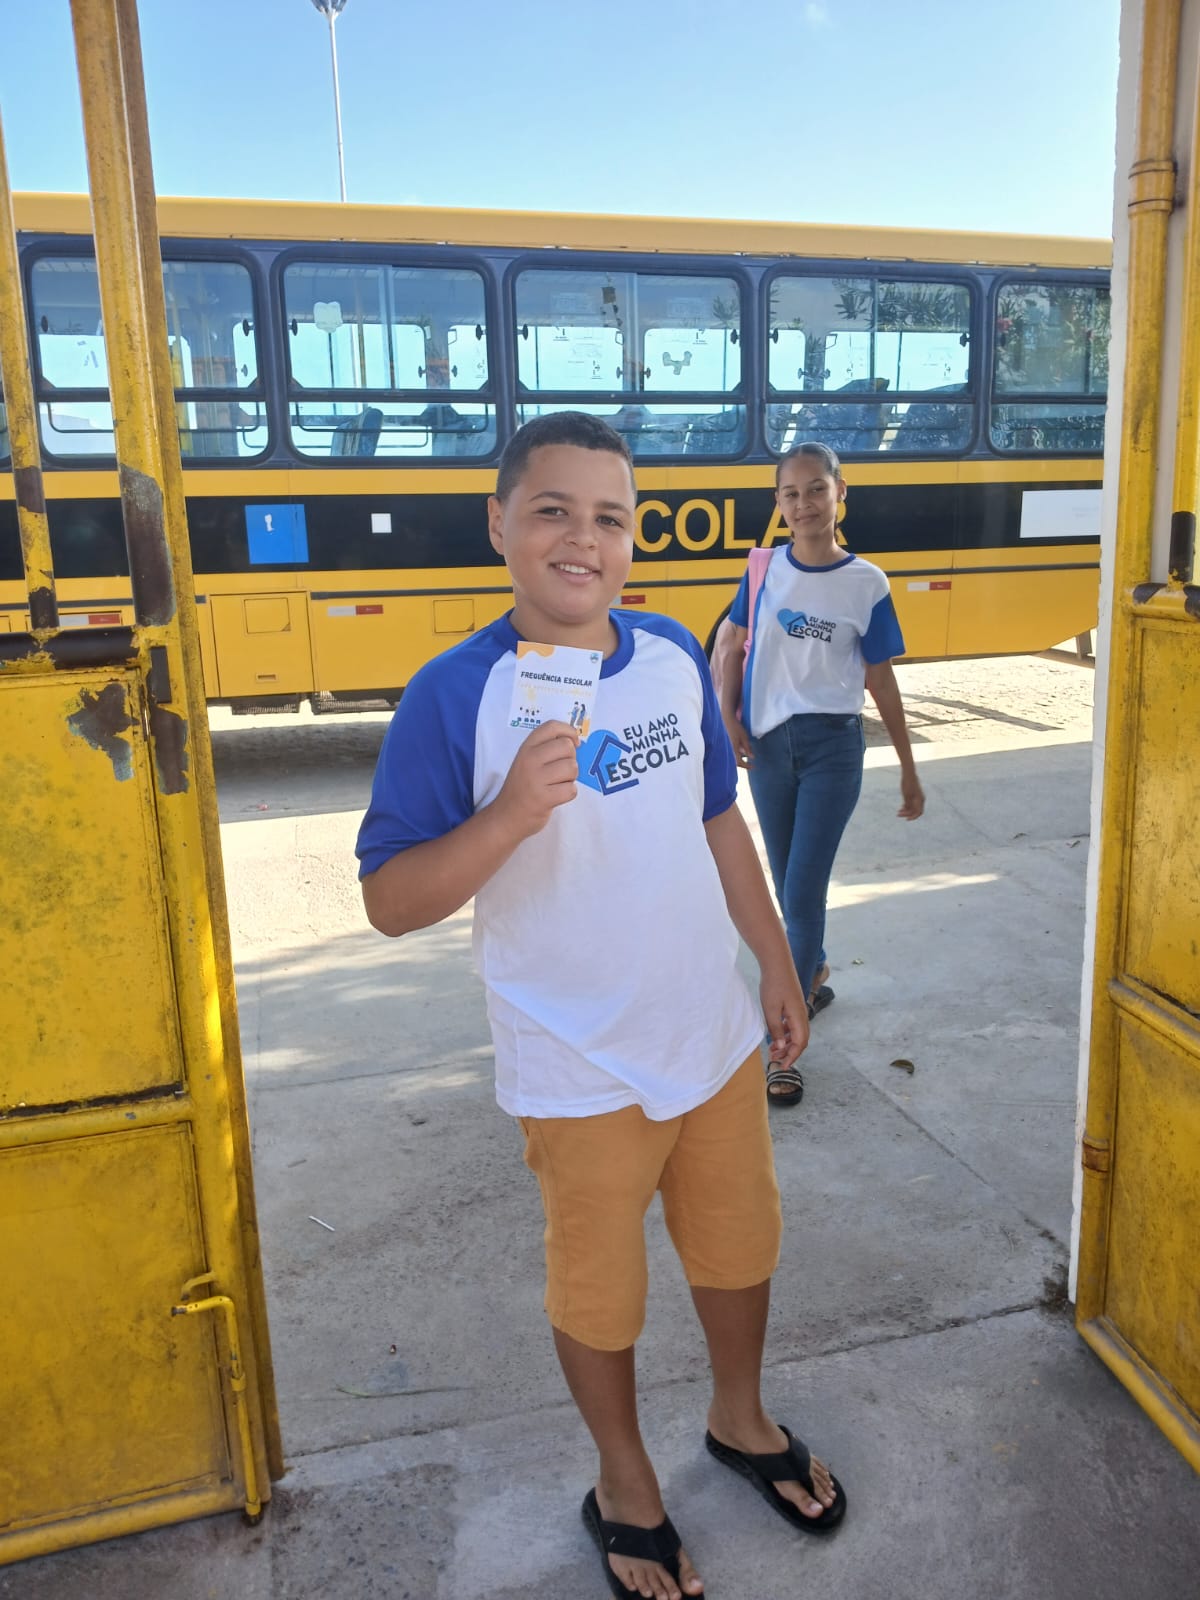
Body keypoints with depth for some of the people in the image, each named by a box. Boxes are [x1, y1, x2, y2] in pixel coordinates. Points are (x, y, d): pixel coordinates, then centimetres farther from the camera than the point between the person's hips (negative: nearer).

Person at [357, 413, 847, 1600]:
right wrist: (509, 815, -33)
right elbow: (390, 901, -17)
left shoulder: (675, 658, -1)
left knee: (740, 1246, 24)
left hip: (718, 1037, 5)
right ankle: (626, 1488, 46)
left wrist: (776, 962, 12)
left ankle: (740, 1421, 54)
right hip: (582, 1073, -4)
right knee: (598, 1291, 17)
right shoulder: (453, 693, -17)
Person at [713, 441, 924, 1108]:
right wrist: (728, 718, -3)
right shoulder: (764, 569, 0)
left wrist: (909, 771, 6)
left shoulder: (867, 583, -5)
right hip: (768, 744, 3)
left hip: (833, 746, -3)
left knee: (803, 893, -7)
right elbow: (730, 645, 11)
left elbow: (882, 681, 1)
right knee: (791, 885, 16)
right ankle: (815, 975, 44)